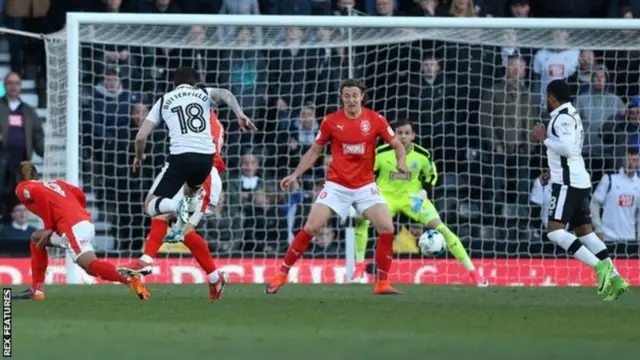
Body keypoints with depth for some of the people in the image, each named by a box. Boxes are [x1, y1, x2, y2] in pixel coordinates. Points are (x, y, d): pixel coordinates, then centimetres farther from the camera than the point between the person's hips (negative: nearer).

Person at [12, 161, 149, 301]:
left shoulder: (22, 189, 12)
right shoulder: (55, 183, 31)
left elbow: (37, 192, -10)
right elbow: (80, 195, 18)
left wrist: (48, 227, -5)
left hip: (73, 226, -8)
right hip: (85, 222, 8)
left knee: (90, 265, -25)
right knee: (37, 238, 25)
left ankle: (130, 279, -45)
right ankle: (36, 290, 24)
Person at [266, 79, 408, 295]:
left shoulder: (375, 120, -5)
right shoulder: (331, 122, -4)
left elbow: (397, 144, 3)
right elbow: (315, 150, 7)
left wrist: (401, 161, -19)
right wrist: (295, 175, 1)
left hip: (365, 186, 1)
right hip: (336, 185, -1)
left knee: (387, 228, -14)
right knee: (311, 228, -9)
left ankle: (382, 283, -1)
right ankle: (282, 274, 5)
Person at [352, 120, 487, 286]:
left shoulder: (422, 155, -11)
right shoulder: (381, 153, -16)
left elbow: (432, 175, 8)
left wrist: (424, 191, -9)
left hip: (412, 197, 1)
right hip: (386, 195, 0)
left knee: (440, 227, -12)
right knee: (362, 221, -26)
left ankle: (472, 271, -5)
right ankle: (359, 268, -7)